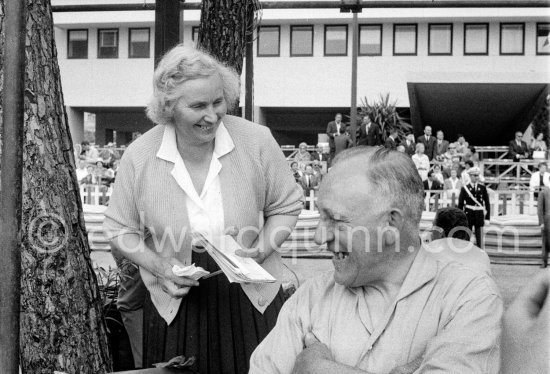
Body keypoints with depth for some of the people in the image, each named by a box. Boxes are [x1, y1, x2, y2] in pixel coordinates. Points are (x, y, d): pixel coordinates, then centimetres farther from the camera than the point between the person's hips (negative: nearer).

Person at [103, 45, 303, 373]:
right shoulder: (140, 156, -10)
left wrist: (258, 252, -15)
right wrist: (159, 266, -15)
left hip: (252, 299, 0)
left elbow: (287, 207, 1)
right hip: (176, 306, 0)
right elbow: (120, 230, 0)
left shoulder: (257, 142, -12)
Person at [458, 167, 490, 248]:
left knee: (479, 238, 2)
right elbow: (460, 204, 2)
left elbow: (487, 203, 7)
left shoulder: (482, 188, 5)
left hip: (479, 214, 1)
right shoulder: (465, 188, 1)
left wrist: (487, 216, 1)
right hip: (468, 214, -1)